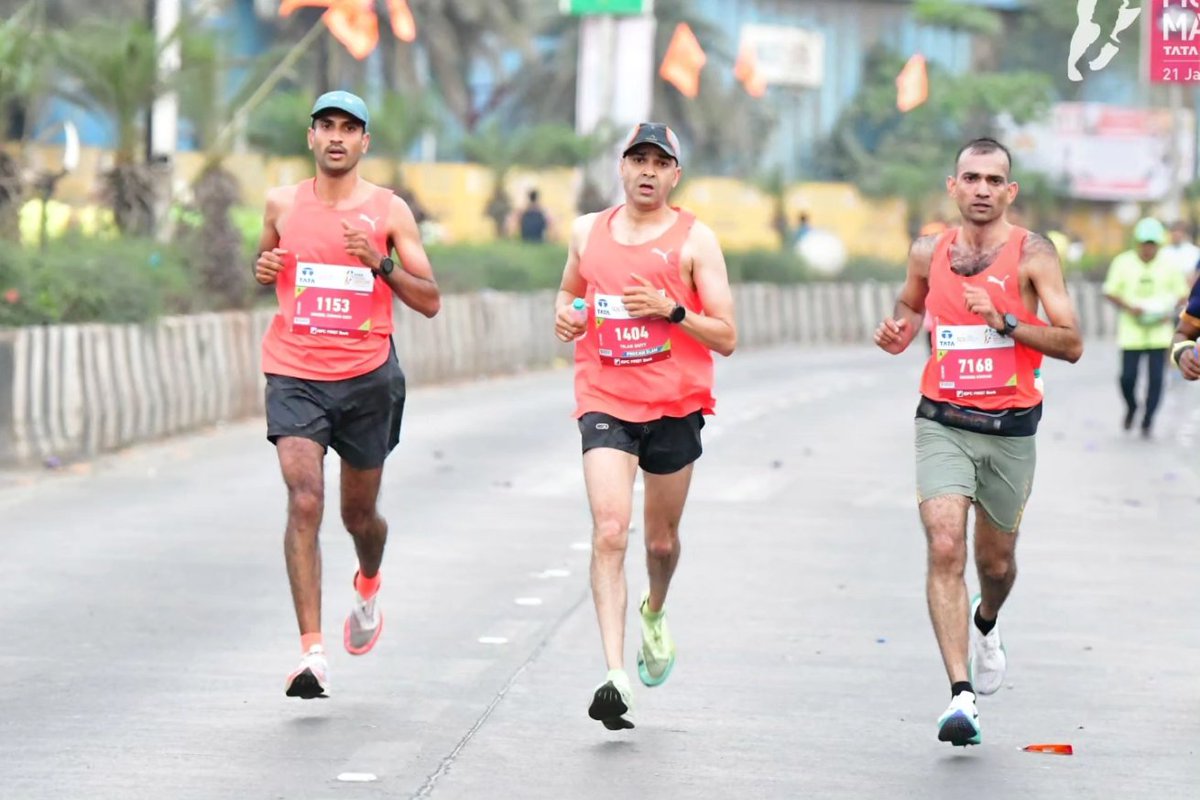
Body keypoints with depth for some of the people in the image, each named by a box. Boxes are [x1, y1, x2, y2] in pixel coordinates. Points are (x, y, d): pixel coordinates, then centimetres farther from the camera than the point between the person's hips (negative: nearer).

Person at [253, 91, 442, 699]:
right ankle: (312, 652, -21)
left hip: (367, 377, 0)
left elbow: (429, 301, 0)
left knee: (359, 513, 14)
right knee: (304, 501, -18)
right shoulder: (282, 204, 5)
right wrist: (264, 268, 0)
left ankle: (368, 586, 51)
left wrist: (381, 263, -15)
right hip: (294, 375, 0)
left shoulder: (390, 211, 0)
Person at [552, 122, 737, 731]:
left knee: (661, 539, 14)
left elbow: (725, 338, -4)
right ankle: (615, 676, -24)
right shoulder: (588, 232, 8)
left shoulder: (694, 239, -2)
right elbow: (570, 288, 28)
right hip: (605, 404, 0)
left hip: (675, 406, 0)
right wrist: (564, 314, 5)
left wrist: (671, 310, -19)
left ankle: (654, 614, 50)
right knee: (609, 532, -17)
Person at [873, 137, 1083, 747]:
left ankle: (986, 626, 51)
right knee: (945, 549, -17)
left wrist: (1005, 321, -22)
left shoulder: (1032, 254, -6)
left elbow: (1072, 344, -10)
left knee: (996, 560, 15)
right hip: (943, 423, 1)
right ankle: (961, 695, -19)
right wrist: (899, 331, 4)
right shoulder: (928, 252, 4)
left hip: (1010, 429, -1)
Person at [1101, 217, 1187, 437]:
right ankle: (1131, 408, 27)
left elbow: (1182, 293, 10)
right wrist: (1129, 307, -14)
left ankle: (1147, 421, 10)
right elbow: (1110, 292, 3)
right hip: (1131, 332, -1)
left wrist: (1171, 311, -9)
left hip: (1159, 334, 1)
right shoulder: (1123, 263, 0)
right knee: (1127, 377, -4)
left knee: (1155, 378, -4)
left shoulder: (1169, 266, 2)